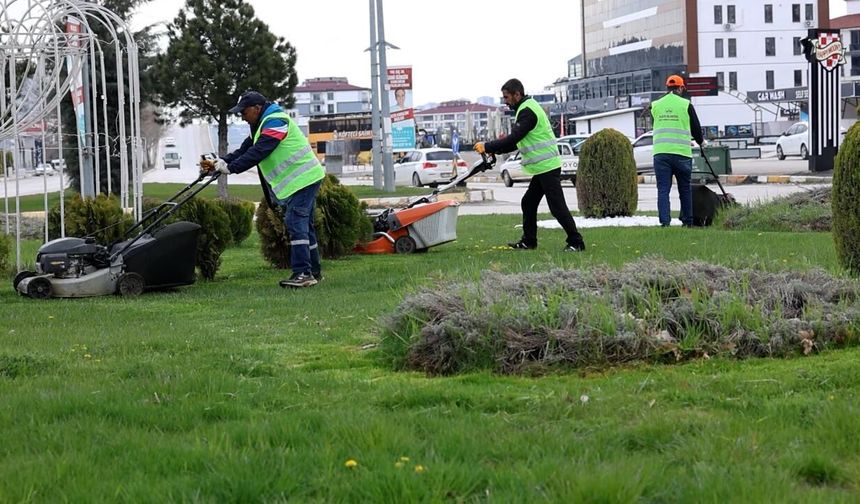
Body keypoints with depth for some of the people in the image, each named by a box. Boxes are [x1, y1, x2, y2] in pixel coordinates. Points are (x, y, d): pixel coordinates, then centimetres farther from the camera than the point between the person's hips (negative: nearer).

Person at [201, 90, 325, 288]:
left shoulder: (276, 122, -16)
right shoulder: (262, 125, 18)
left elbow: (257, 153, -25)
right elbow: (245, 150, 13)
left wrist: (230, 167, -24)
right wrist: (218, 163, 0)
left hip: (303, 179, -11)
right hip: (298, 181, 11)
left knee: (296, 224, -16)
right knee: (304, 226, 13)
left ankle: (303, 273, -19)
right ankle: (314, 272, 18)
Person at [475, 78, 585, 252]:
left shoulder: (527, 111, -16)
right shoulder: (527, 108, 18)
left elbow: (514, 139, -22)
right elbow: (517, 141, 20)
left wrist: (487, 147, -16)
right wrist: (496, 150, 11)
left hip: (547, 166, -11)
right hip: (542, 167, 11)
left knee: (557, 206, -9)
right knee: (529, 203, 15)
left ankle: (576, 242, -7)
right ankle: (528, 241, 21)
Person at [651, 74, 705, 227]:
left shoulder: (655, 106, 8)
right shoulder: (686, 105, 0)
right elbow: (695, 127, 8)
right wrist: (701, 142, 29)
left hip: (660, 153, 1)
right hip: (682, 152, -1)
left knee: (663, 189, 1)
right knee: (685, 189, 12)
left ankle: (664, 221, -10)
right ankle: (687, 221, 18)